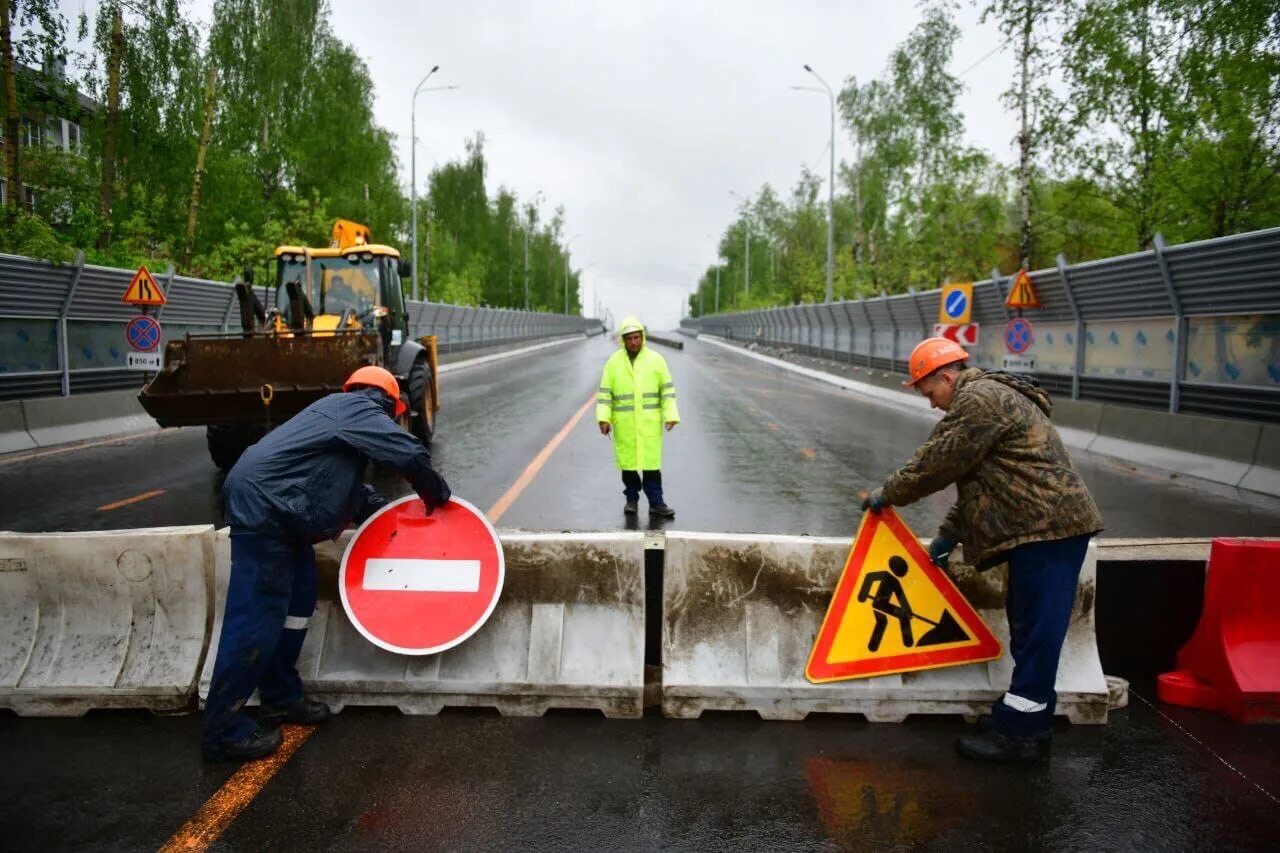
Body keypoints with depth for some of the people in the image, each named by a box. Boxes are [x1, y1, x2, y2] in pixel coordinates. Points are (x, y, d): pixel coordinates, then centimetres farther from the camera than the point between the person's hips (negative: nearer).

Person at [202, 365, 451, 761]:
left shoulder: (340, 411, 23)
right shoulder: (361, 411, -6)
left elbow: (349, 487, 24)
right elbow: (411, 456, -16)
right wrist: (436, 495, 0)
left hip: (275, 508, 11)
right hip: (262, 505, -11)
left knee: (298, 599, 15)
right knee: (256, 616, -8)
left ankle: (280, 698, 25)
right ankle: (223, 730, -1)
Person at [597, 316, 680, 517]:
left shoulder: (656, 360, 1)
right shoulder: (614, 362, 1)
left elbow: (667, 389, 1)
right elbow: (605, 392, 1)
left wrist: (671, 415, -6)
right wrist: (603, 418, -7)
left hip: (649, 422, -1)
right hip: (623, 423, 1)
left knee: (651, 462, -1)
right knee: (628, 461, 7)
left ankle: (656, 503, 4)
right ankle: (632, 499, 21)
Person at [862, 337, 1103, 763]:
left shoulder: (979, 399, -13)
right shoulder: (990, 398, 22)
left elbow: (940, 461, -14)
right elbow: (976, 478, 23)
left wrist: (888, 493, -1)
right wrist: (950, 533, 18)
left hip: (1048, 526, -11)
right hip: (1042, 525, 11)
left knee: (1036, 630, -6)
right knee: (1030, 626, 16)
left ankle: (1017, 732, -1)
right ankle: (1026, 722, 25)